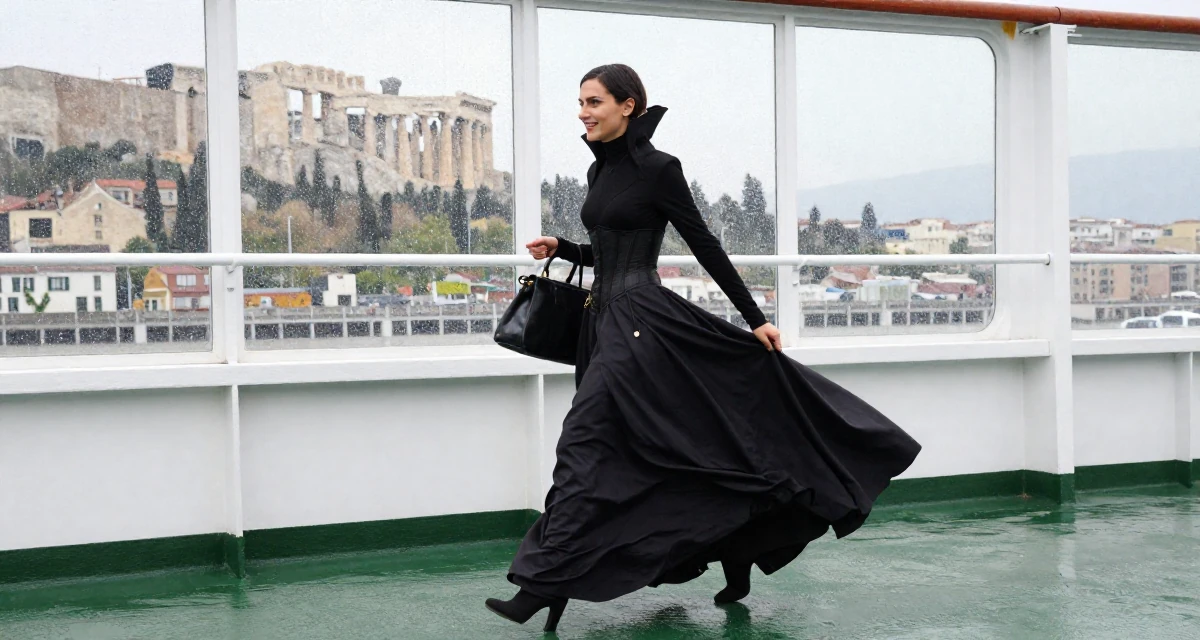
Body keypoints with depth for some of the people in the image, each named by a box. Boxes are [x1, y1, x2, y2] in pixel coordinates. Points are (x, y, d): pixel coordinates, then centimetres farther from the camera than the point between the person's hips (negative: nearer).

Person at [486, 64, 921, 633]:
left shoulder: (657, 167, -9)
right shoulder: (599, 170, 14)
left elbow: (705, 247, -8)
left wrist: (755, 319, -6)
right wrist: (561, 249, 8)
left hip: (641, 319, -8)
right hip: (605, 318, 8)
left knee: (583, 441, -12)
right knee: (680, 446, 12)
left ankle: (545, 583, -9)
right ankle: (735, 557, 25)